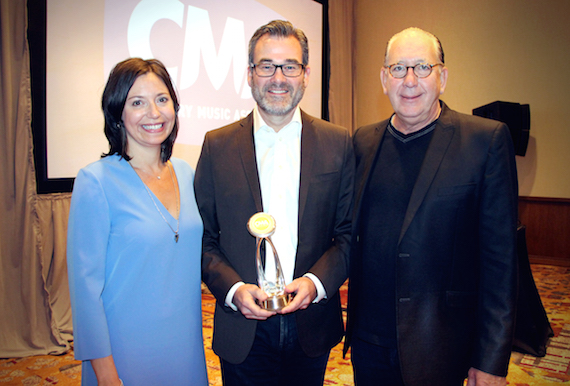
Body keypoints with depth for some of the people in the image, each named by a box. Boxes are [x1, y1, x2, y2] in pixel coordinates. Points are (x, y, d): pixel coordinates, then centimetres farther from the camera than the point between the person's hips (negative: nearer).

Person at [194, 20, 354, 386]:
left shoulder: (338, 143, -1)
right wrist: (233, 288, -15)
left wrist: (316, 282, -14)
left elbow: (350, 232, 0)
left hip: (312, 325, 1)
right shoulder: (218, 145, -2)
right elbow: (204, 238, -1)